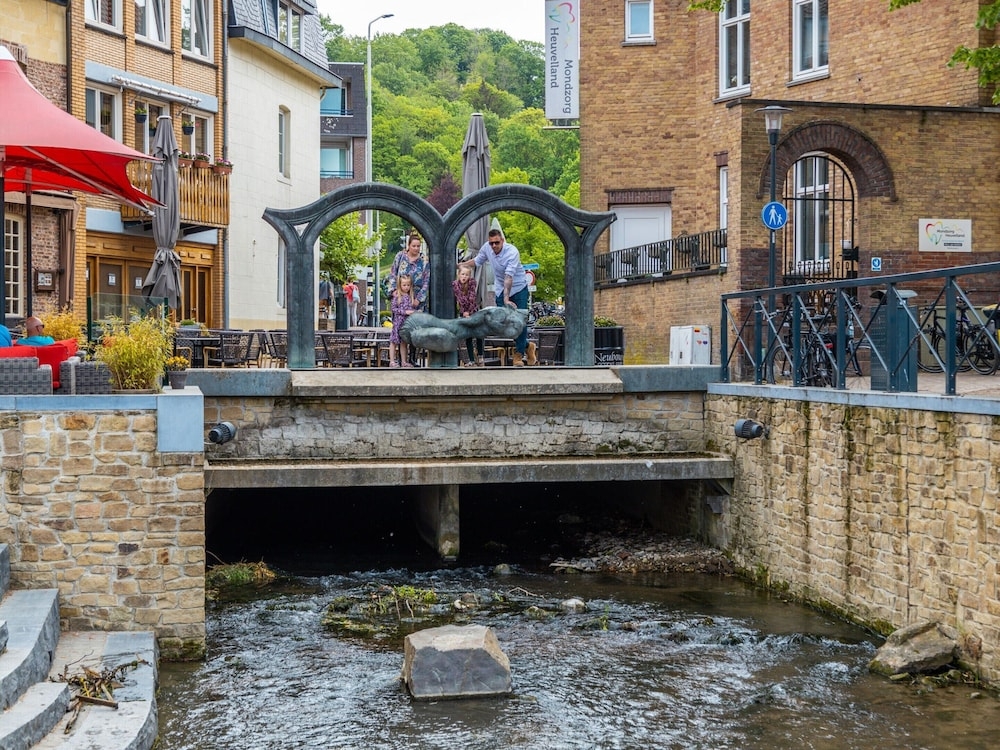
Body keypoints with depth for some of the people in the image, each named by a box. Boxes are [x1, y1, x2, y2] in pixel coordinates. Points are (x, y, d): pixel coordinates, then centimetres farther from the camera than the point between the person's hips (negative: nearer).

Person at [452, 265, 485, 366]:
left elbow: (472, 298, -17)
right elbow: (459, 299, -13)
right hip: (463, 313, 1)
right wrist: (464, 312, -18)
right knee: (468, 337, 0)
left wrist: (468, 312, -17)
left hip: (474, 311, -1)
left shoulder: (472, 282, -14)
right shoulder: (455, 284, -12)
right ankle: (472, 360, 2)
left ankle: (480, 356, 11)